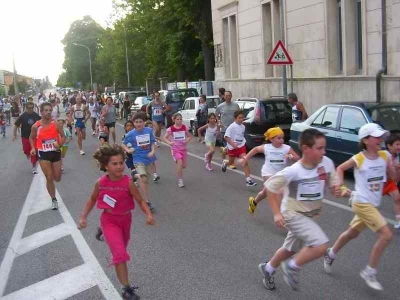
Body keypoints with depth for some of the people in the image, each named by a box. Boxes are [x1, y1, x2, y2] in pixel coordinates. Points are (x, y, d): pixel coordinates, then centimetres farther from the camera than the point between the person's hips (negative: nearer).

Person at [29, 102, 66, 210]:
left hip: (55, 152, 1)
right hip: (43, 154, -1)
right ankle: (54, 199, 12)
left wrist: (59, 145, -18)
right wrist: (33, 148, -6)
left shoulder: (56, 124, -8)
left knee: (57, 178, 9)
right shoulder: (36, 126, -7)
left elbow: (63, 136, 1)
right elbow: (31, 138, 10)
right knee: (49, 178, -4)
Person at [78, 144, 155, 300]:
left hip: (125, 219, 2)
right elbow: (92, 200, 2)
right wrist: (83, 217, -2)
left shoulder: (128, 182, -21)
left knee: (122, 246, 29)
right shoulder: (101, 183, -16)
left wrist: (149, 215, -34)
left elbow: (140, 201, -16)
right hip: (109, 220, -2)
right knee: (120, 253, -17)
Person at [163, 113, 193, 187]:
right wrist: (169, 142, -23)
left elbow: (190, 136, 7)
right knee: (180, 162, -22)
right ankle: (180, 180, -11)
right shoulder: (171, 129, -9)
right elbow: (165, 138, -4)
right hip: (175, 148, -3)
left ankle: (178, 171, 45)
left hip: (183, 148, 3)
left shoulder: (185, 127, -3)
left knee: (184, 165, 8)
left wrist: (187, 140, -14)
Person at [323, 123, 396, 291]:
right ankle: (369, 272, 0)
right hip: (362, 203, -6)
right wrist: (341, 186, -7)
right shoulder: (358, 159, -13)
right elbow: (340, 168, 2)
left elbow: (393, 178, 3)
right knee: (386, 235, -14)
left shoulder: (385, 156, -1)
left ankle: (330, 254, 43)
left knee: (352, 233, 21)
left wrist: (394, 168, -16)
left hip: (373, 205, 6)